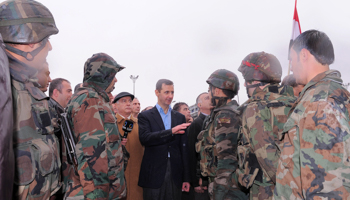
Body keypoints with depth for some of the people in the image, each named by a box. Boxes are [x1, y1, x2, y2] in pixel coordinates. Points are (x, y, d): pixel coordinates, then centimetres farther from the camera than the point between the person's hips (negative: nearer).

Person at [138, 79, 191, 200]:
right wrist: (171, 131, -26)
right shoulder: (145, 116, 2)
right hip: (154, 175, -3)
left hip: (175, 175, 3)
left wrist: (186, 178, 8)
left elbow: (184, 148, 10)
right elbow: (144, 138, -15)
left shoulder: (180, 117, 12)